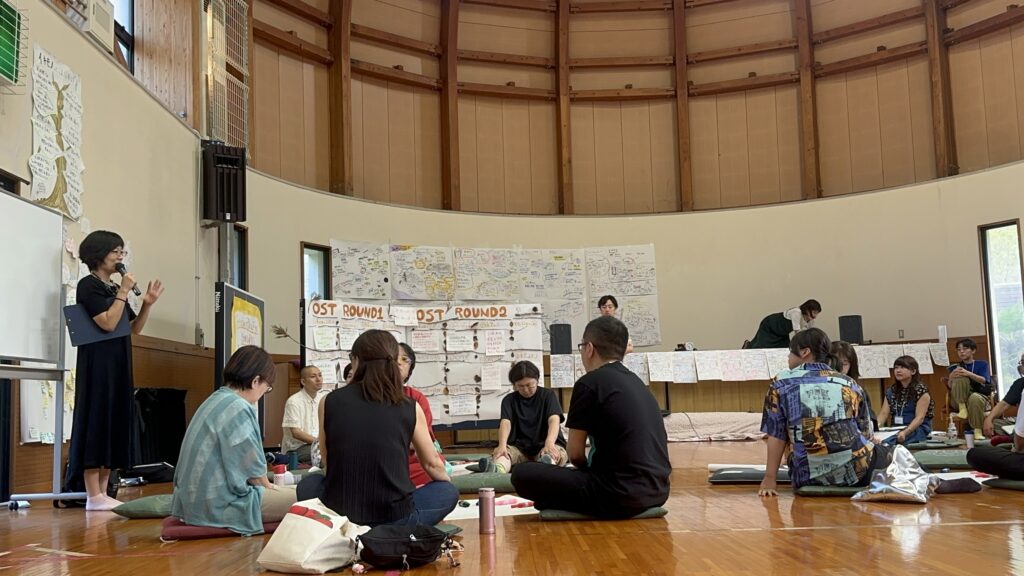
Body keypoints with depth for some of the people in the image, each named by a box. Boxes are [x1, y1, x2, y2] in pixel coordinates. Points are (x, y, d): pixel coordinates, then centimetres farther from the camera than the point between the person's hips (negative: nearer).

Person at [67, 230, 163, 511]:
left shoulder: (114, 288, 16)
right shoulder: (88, 285, -7)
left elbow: (135, 329, 17)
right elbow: (108, 323, -19)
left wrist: (147, 304, 3)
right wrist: (124, 292, -14)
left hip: (119, 364, 9)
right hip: (98, 364, -8)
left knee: (115, 424, 6)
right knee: (97, 423, -8)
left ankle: (102, 493, 10)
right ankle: (94, 496, -5)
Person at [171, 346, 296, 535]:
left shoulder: (216, 400, 14)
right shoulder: (238, 408, -17)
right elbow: (252, 467, -13)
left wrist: (266, 485, 18)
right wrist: (267, 486, 6)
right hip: (220, 505, -10)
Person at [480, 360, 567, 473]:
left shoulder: (548, 395, 4)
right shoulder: (509, 400, 9)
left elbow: (554, 420, -14)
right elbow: (505, 423, -10)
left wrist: (549, 443, -37)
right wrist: (502, 446, -34)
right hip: (519, 447, 2)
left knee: (556, 452, -36)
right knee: (502, 452, -31)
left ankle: (547, 463, -73)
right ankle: (498, 469, -67)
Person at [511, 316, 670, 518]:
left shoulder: (590, 383, -8)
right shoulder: (636, 381, 15)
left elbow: (575, 453, -3)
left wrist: (587, 468, 17)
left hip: (621, 494, -9)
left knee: (522, 474, -4)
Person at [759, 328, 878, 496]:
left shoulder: (782, 383, 4)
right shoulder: (850, 384, 9)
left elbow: (776, 435, 1)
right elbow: (866, 434, 12)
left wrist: (769, 479, 1)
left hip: (809, 477, 0)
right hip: (857, 473, 0)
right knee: (878, 451, 32)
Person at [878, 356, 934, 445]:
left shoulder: (921, 390, -3)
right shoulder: (891, 391, 15)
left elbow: (920, 417, -12)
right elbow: (884, 414, 6)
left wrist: (905, 432, -29)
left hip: (917, 430, -4)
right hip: (895, 430, 4)